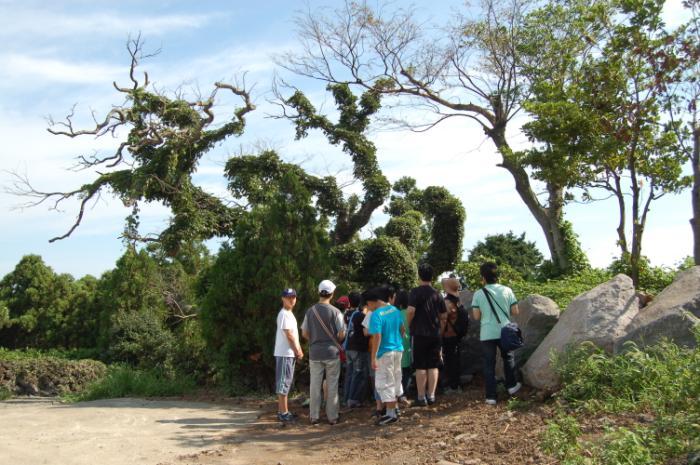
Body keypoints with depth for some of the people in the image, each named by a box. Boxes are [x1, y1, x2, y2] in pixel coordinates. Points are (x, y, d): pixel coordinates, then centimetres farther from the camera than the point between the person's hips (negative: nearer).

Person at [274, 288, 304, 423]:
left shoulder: (289, 314, 17)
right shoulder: (284, 314, -14)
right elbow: (289, 335, -18)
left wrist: (299, 350, 10)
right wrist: (298, 351, -10)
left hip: (290, 353, 10)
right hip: (284, 354, -10)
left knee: (286, 382, 14)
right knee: (283, 383, -6)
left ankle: (282, 411, 21)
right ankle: (284, 413, -3)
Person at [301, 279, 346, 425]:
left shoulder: (310, 311, -1)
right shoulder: (335, 312, -10)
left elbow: (304, 333, 3)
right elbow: (342, 334, -8)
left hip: (315, 353, 2)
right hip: (332, 352, -2)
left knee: (315, 386, 9)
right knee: (332, 386, 6)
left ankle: (314, 416, 14)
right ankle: (332, 417, 10)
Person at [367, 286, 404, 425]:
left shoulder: (376, 315, -18)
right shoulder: (395, 310, 5)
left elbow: (377, 337, -23)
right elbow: (403, 329, 15)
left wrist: (373, 358, -20)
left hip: (385, 353, -8)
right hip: (398, 350, 8)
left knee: (385, 383, 1)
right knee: (396, 380, 18)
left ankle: (391, 415, 3)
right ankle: (394, 408, 29)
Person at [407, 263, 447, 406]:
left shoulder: (416, 292, -8)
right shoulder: (437, 294, 8)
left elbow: (411, 310, -18)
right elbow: (443, 315, 11)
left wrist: (409, 325, -3)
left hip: (420, 334, -4)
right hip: (435, 334, 4)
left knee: (420, 367, 1)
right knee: (433, 366, 9)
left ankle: (421, 397, 4)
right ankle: (431, 396, 11)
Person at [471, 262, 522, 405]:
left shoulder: (478, 294, -6)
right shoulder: (507, 290, -3)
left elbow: (476, 316, -5)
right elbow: (515, 312, 0)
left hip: (487, 334, -1)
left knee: (489, 364, 5)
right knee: (508, 358, 24)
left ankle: (491, 396, 5)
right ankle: (511, 386, 37)